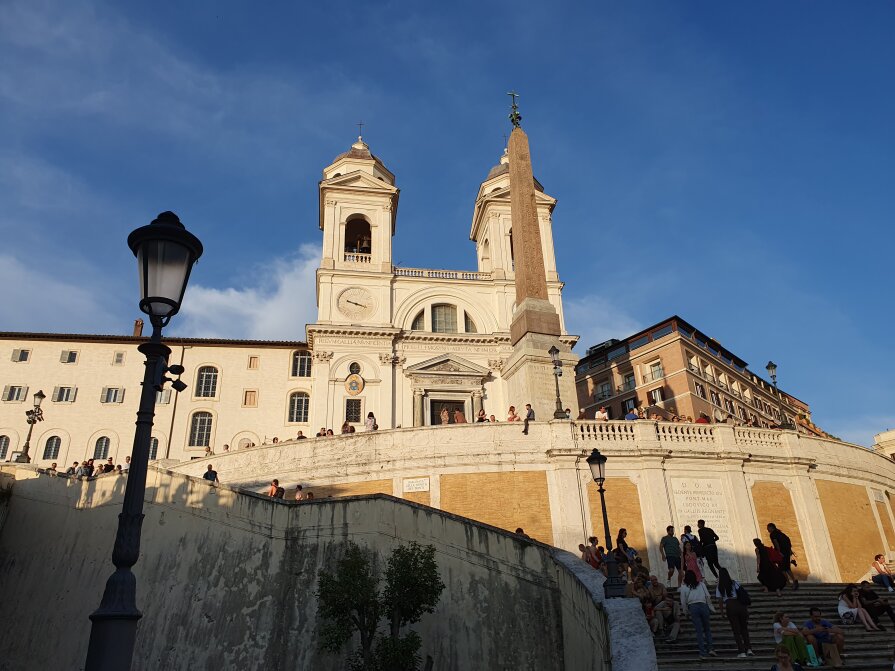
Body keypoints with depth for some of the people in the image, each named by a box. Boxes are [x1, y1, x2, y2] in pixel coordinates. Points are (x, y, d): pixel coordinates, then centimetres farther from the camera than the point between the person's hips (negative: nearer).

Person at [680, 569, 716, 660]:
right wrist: (711, 608, 14)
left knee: (699, 631, 2)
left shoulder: (684, 587, 7)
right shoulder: (701, 584, 11)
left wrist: (686, 612, 19)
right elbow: (708, 597, 7)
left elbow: (683, 602, 7)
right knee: (707, 628, 15)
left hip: (693, 607, -1)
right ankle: (710, 648, 3)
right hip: (703, 606, 1)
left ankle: (702, 653, 1)